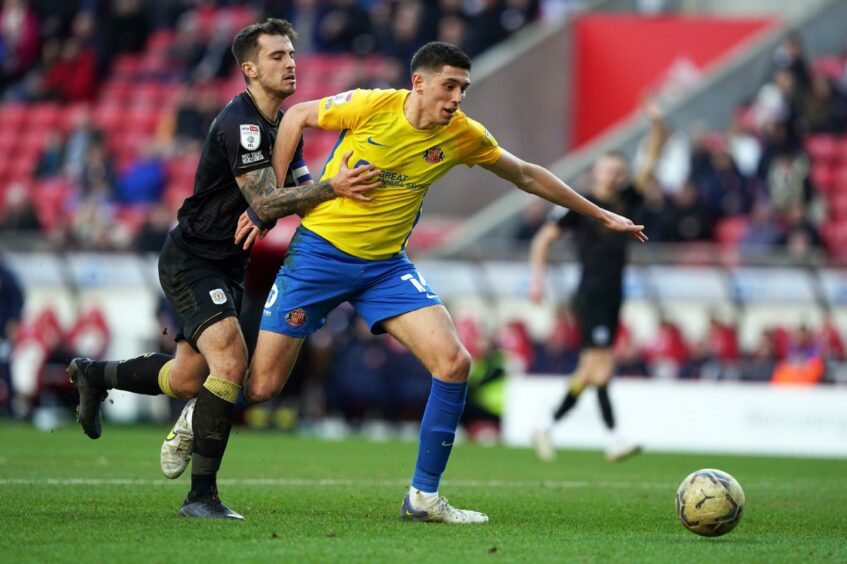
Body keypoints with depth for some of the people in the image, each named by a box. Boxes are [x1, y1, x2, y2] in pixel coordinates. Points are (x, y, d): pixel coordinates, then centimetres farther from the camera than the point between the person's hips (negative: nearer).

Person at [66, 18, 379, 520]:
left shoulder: (284, 125, 9)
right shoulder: (239, 124, -22)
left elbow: (302, 195, 10)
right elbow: (265, 201, -30)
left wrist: (342, 188, -11)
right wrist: (331, 188, -40)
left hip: (227, 266, 10)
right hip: (191, 262, -10)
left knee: (187, 380, 15)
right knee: (231, 361, -24)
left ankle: (94, 374, 42)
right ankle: (202, 494, -19)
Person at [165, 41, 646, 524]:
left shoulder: (462, 135, -5)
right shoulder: (371, 107, -16)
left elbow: (527, 176, 9)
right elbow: (297, 116, -1)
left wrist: (601, 215, 12)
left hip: (387, 265, 3)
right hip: (320, 250, -3)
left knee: (454, 362, -16)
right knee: (261, 388, -4)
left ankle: (425, 497, -4)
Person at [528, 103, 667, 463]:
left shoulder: (627, 201, 11)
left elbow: (651, 159, 9)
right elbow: (544, 238, -1)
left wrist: (657, 124, -3)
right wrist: (537, 277, -10)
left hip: (614, 296, 7)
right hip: (591, 295, -7)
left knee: (589, 371, 8)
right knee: (601, 365, -13)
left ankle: (547, 428, 16)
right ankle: (614, 439, -15)